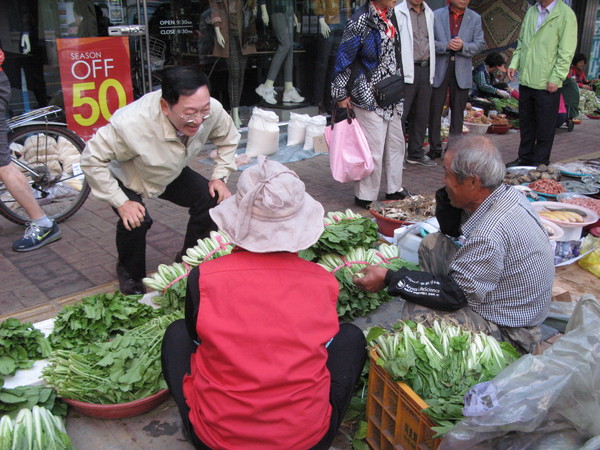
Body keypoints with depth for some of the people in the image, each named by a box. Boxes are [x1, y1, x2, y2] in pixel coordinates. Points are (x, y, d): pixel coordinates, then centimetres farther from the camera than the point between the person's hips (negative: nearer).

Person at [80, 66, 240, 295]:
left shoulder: (211, 110, -29)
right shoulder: (132, 124, -44)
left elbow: (229, 138, -5)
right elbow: (92, 159, -31)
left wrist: (219, 177, -14)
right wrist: (121, 203, -32)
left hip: (171, 174, 5)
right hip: (127, 179, -4)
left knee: (211, 199, -13)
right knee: (136, 221, -28)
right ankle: (129, 273, 6)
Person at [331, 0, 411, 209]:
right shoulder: (360, 21, -15)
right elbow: (344, 59, -13)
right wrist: (341, 94, -11)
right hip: (368, 96, -8)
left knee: (396, 143, 15)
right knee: (372, 149, -4)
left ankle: (394, 189, 30)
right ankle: (365, 197, 10)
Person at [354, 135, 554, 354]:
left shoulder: (491, 233, -33)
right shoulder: (506, 194, -3)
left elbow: (454, 294, -25)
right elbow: (451, 231, 13)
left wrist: (388, 278, -19)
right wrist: (448, 192, -6)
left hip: (509, 332, -10)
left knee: (416, 312, -28)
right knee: (433, 244, 9)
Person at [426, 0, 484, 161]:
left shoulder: (475, 18, 9)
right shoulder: (436, 15, 3)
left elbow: (480, 44, 4)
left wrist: (463, 46, -15)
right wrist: (445, 46, -18)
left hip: (462, 72, 2)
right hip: (439, 70, -1)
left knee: (458, 111, 7)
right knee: (435, 110, 2)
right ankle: (435, 148, 12)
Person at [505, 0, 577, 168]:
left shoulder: (565, 15, -9)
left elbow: (566, 52, -11)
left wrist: (556, 78, -15)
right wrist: (514, 63, 8)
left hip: (547, 85, -6)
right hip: (526, 80, 6)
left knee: (544, 127, 2)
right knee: (526, 123, 14)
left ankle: (540, 163, 12)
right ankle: (525, 158, 27)